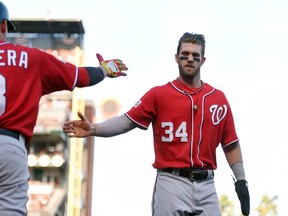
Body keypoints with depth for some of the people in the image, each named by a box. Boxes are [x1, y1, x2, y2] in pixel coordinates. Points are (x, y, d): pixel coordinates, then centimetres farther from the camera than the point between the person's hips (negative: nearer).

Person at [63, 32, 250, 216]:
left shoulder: (219, 98, 11)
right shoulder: (159, 94, 4)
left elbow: (231, 144, 14)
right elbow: (128, 121, -3)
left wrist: (241, 181, 7)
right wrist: (94, 129, -18)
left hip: (206, 186, 3)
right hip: (171, 183, -3)